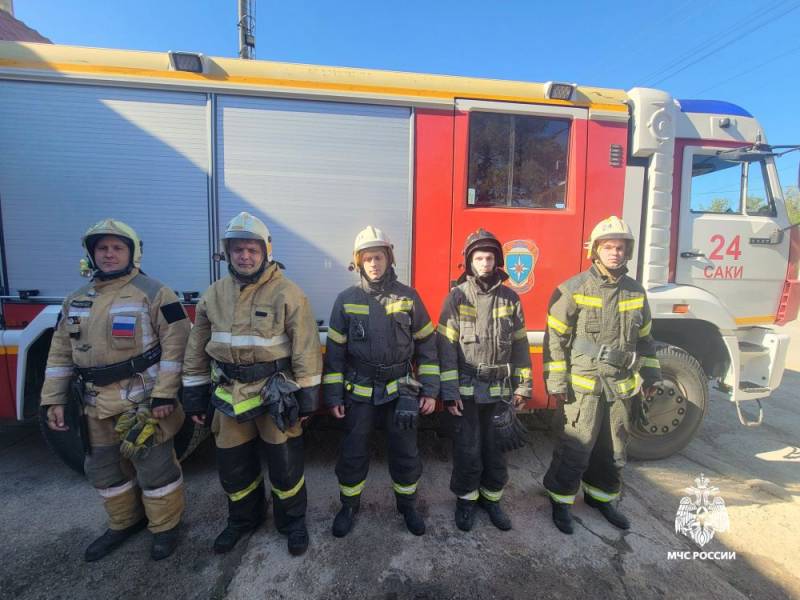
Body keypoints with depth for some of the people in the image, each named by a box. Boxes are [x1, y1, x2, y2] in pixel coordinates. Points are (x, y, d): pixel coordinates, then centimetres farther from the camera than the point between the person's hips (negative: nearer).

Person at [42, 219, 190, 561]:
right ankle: (124, 523, 42)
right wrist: (53, 400, 7)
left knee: (154, 467, 5)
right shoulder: (76, 301, 10)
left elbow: (175, 343, -16)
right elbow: (61, 353, 13)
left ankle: (165, 526, 26)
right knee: (104, 469, 21)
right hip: (96, 406, 7)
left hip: (143, 401, -7)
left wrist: (164, 394, -20)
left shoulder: (153, 293, -11)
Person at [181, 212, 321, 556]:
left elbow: (306, 348, -12)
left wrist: (307, 394, -12)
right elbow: (197, 350, 10)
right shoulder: (213, 295, 4)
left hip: (275, 395, -4)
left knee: (286, 466, 10)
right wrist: (194, 393, 9)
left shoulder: (287, 294, -12)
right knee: (233, 467, 20)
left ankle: (292, 521, 35)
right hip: (229, 396, 5)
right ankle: (243, 519, 45)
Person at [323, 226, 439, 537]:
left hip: (401, 391, 0)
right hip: (360, 392, 0)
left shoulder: (408, 296, -5)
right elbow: (335, 350, -1)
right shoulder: (346, 300, -4)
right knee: (353, 453, 12)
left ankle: (407, 504, 36)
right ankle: (349, 505, 37)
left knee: (405, 453, 12)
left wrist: (430, 390, -2)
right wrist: (333, 396, -2)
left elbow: (426, 344, 0)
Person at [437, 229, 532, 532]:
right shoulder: (456, 298, -8)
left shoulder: (510, 298, 1)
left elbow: (520, 344, 6)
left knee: (496, 448, 15)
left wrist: (523, 386, 5)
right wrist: (449, 391, -12)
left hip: (500, 392, 3)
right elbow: (446, 347, -10)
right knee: (467, 450, 10)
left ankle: (491, 497, 35)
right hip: (466, 391, -2)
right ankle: (466, 499, 31)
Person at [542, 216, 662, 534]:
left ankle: (601, 496, 39)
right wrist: (557, 383, -12)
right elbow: (555, 338, -9)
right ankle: (561, 500, 21)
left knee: (613, 450, 18)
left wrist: (650, 374, 15)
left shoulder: (636, 292, 8)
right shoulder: (573, 289, -9)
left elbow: (643, 338, 18)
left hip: (621, 386, 6)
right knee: (576, 449, 0)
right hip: (584, 386, -5)